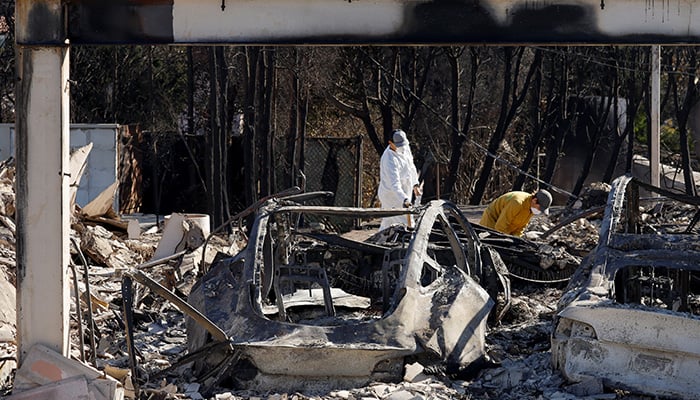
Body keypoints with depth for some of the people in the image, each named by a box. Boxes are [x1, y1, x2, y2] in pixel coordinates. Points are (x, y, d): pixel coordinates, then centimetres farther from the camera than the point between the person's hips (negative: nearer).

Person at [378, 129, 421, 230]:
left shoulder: (405, 148, 0)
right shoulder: (390, 160, -29)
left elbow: (411, 166, 20)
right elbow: (394, 184, -39)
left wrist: (415, 184, 16)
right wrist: (404, 200, -51)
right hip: (392, 197, -9)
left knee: (386, 226, 18)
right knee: (408, 226, -11)